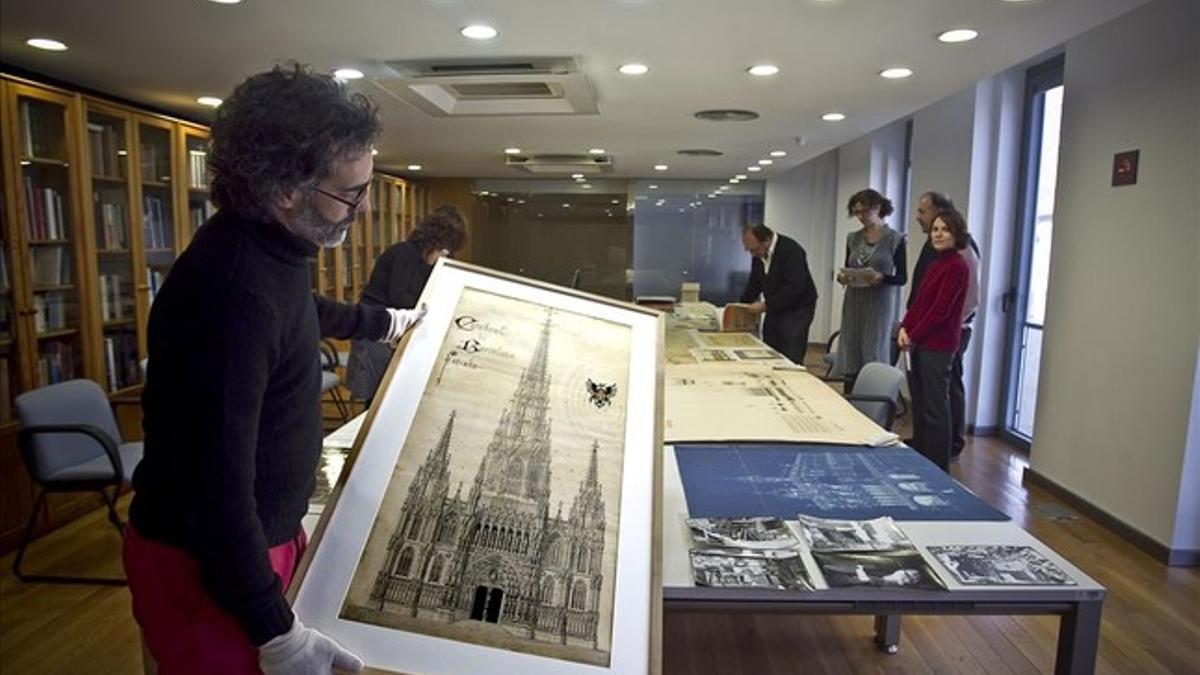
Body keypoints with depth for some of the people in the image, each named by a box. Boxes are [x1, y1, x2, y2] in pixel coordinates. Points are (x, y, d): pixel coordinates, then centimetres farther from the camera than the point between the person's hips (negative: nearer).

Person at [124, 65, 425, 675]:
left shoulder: (269, 245, -1)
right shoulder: (232, 292, -32)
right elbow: (218, 483, -31)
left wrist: (383, 322, 37)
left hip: (263, 533, 9)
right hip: (207, 562, -9)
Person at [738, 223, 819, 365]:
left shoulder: (791, 251, -21)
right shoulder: (758, 255, 4)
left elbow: (795, 288, -28)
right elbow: (754, 283, 15)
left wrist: (766, 305, -25)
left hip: (797, 310, -8)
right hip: (774, 310, 8)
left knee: (791, 361, -10)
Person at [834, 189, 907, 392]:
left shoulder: (895, 239, -3)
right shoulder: (853, 238, 10)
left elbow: (902, 278, -3)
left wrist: (881, 278, -22)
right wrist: (842, 276, -7)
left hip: (880, 304, -4)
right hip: (853, 302, 4)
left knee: (872, 356, -4)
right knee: (850, 355, 4)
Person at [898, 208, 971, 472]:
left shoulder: (956, 266, -12)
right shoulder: (935, 264, 15)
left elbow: (940, 310, -16)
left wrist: (914, 336, -10)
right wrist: (904, 328, -1)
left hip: (938, 346, -9)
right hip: (920, 344, 9)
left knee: (935, 408, -1)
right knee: (919, 405, 15)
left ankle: (937, 469, 9)